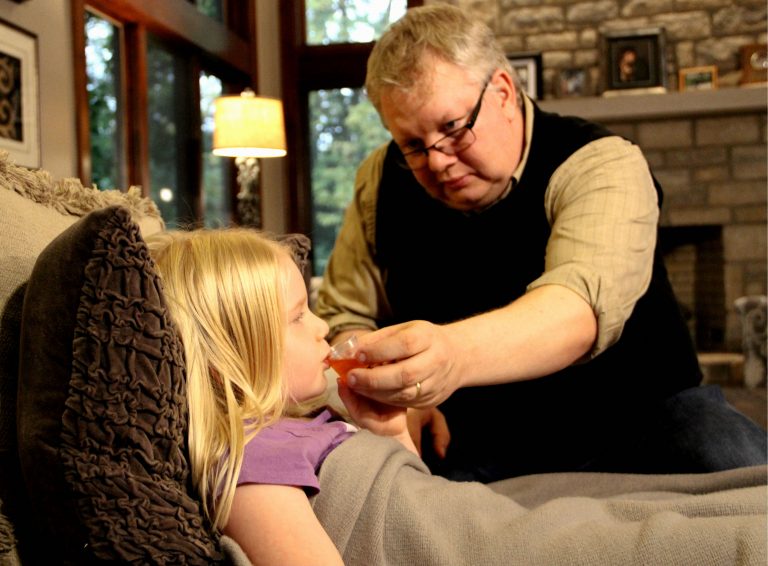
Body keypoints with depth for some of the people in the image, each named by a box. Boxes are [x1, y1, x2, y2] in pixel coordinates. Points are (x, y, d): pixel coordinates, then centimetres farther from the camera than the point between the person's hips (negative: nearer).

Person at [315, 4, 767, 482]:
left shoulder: (602, 167, -17)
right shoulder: (383, 181, -2)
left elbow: (580, 305, -36)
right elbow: (344, 316, 5)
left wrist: (454, 354, -56)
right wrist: (399, 394, -17)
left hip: (633, 411, -1)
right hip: (474, 437, 2)